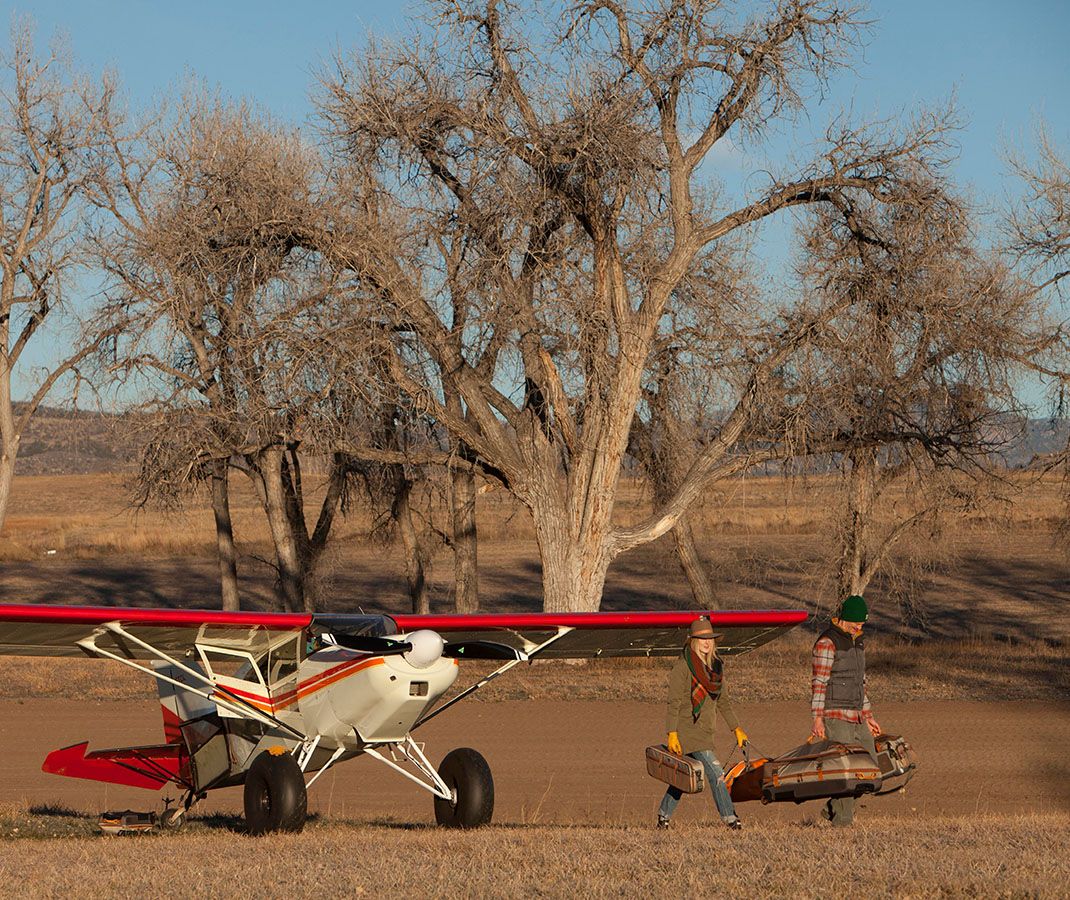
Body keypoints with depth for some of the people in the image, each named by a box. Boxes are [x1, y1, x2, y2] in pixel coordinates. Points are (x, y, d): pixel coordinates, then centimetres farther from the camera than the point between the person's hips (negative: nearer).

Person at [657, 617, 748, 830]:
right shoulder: (683, 666, -10)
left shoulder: (716, 666, 12)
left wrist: (736, 729, 14)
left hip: (704, 730, 8)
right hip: (687, 727, -8)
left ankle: (663, 816, 27)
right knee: (714, 770, -15)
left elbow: (723, 701, 18)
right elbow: (674, 702, -12)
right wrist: (672, 734, -17)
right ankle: (729, 817, -15)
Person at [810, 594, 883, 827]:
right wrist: (817, 719, -19)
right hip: (836, 718, -9)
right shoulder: (827, 643, -9)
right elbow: (818, 683, -13)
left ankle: (832, 809, 16)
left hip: (856, 718, 9)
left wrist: (868, 716, 24)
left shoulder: (858, 642, 18)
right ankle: (842, 820, -5)